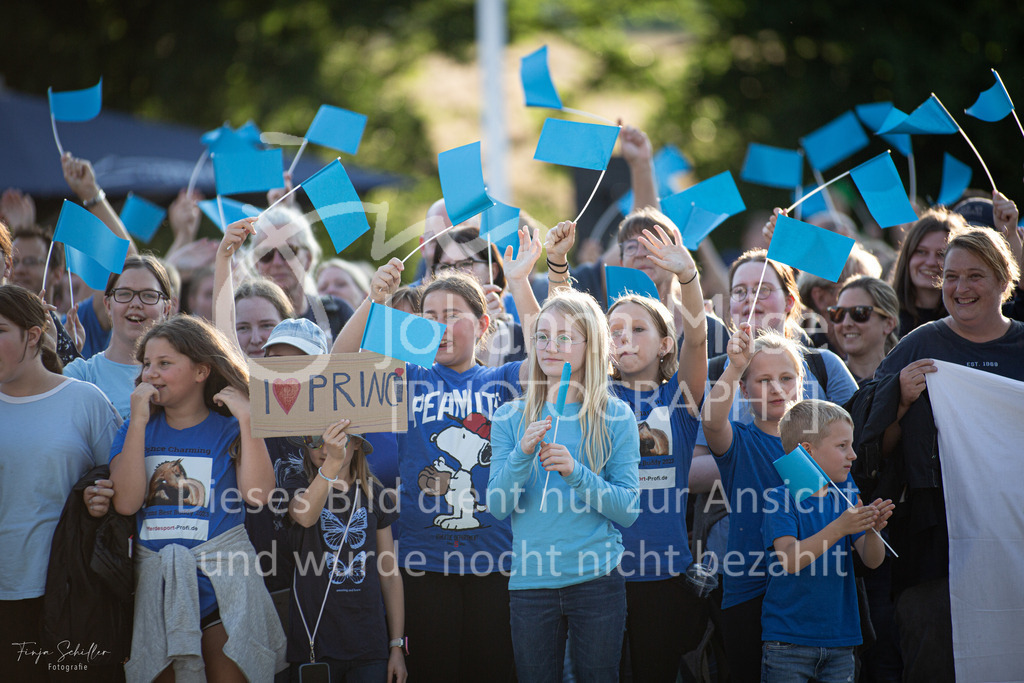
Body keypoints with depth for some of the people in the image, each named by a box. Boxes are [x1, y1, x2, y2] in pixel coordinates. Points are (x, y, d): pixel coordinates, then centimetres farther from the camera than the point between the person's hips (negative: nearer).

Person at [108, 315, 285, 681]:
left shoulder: (229, 430, 4)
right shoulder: (135, 431, 10)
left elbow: (258, 494, -13)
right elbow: (126, 502, -7)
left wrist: (246, 418, -13)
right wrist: (139, 420, -9)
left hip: (221, 578, -2)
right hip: (154, 578, 2)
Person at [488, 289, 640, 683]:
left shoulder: (615, 418, 0)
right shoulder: (511, 418, 5)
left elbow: (628, 510, -6)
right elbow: (498, 506, -3)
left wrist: (576, 473, -20)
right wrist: (522, 455, -19)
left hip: (596, 577, -2)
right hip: (530, 581, 2)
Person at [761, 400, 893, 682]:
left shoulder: (845, 497, 8)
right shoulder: (780, 499, -8)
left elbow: (872, 560, 2)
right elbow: (789, 560, -22)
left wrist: (872, 530, -19)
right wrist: (839, 528, -32)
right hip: (788, 640, -5)